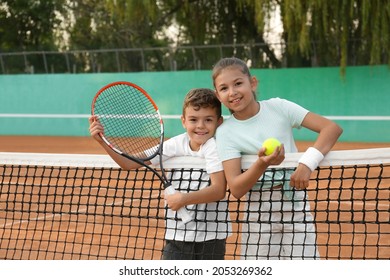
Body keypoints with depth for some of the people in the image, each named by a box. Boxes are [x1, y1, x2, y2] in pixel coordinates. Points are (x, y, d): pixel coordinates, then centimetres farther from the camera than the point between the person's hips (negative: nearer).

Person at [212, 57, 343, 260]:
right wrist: (262, 163, -33)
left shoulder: (278, 108, -6)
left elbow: (333, 128, -12)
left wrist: (307, 162, -26)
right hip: (258, 212, 0)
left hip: (296, 207, 0)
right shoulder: (225, 132, -7)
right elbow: (236, 190, -16)